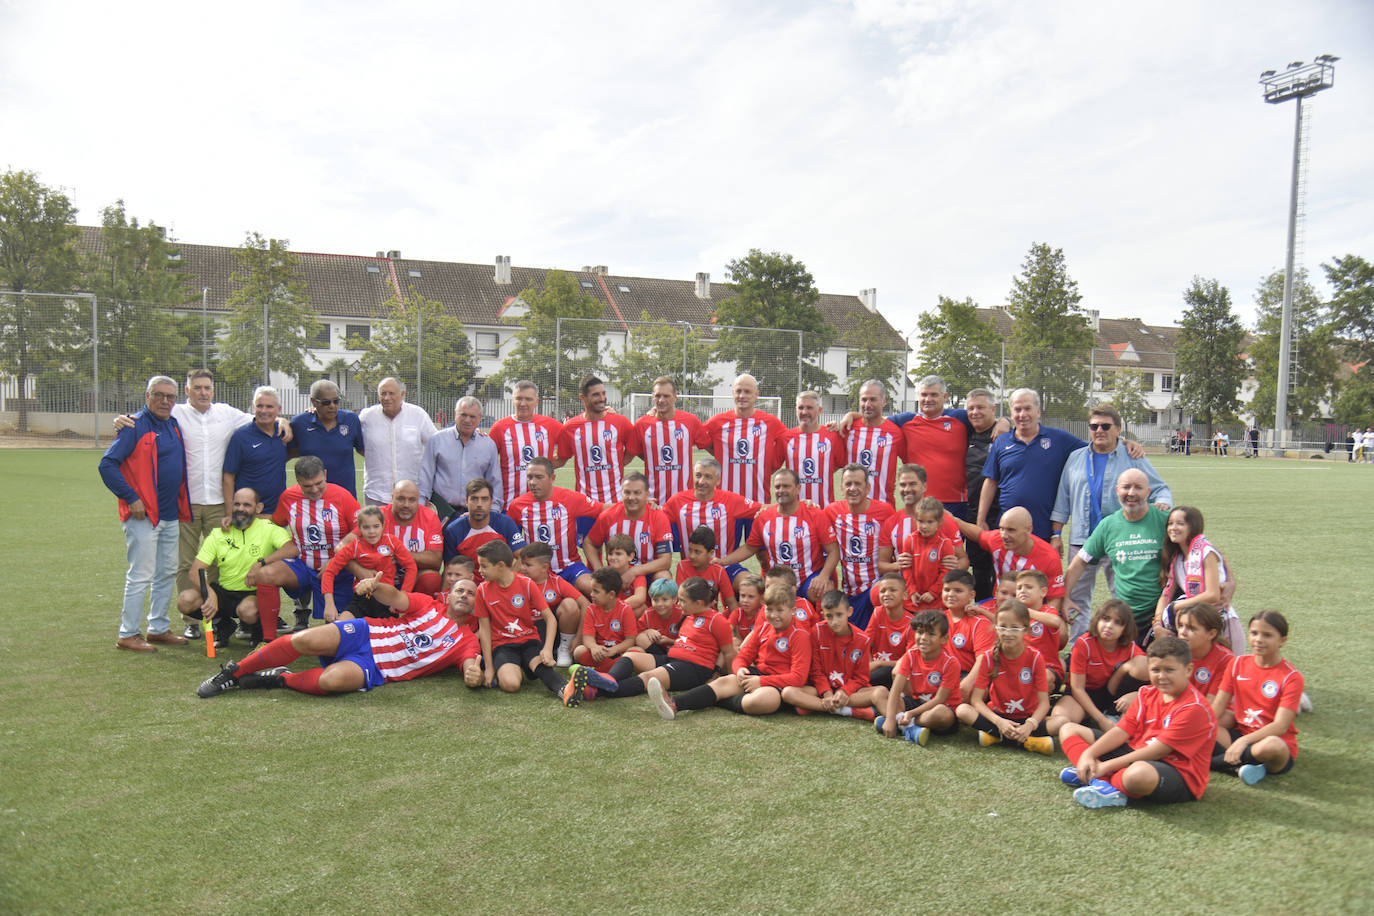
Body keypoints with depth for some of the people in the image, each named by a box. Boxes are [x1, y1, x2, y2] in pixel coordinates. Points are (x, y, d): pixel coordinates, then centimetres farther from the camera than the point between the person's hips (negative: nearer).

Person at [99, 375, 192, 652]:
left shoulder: (174, 425, 12)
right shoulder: (135, 426, -10)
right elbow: (107, 465, -14)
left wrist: (181, 509, 16)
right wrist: (131, 498, -17)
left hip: (171, 515, 8)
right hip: (144, 515, -8)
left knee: (167, 573, 14)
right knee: (140, 575, -5)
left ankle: (159, 628, 24)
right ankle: (127, 635, 5)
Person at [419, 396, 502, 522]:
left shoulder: (489, 445, 12)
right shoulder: (437, 439, 8)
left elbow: (495, 482, 16)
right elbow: (425, 475, 9)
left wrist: (493, 512, 10)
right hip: (442, 506, -1)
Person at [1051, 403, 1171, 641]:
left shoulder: (1134, 458, 5)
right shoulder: (1075, 459, 12)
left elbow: (1161, 489, 6)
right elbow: (1062, 499, 15)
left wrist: (1162, 504, -17)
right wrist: (1056, 533, 10)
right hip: (1081, 541, 3)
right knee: (1076, 599, 8)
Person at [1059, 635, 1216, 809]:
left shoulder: (1194, 708, -17)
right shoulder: (1147, 693, 9)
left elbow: (1158, 750, -21)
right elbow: (1122, 730, 4)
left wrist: (1108, 765, -21)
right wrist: (1089, 754, -13)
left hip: (1178, 773, -8)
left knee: (1139, 773, -47)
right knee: (1069, 730, 6)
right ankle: (1098, 779, -20)